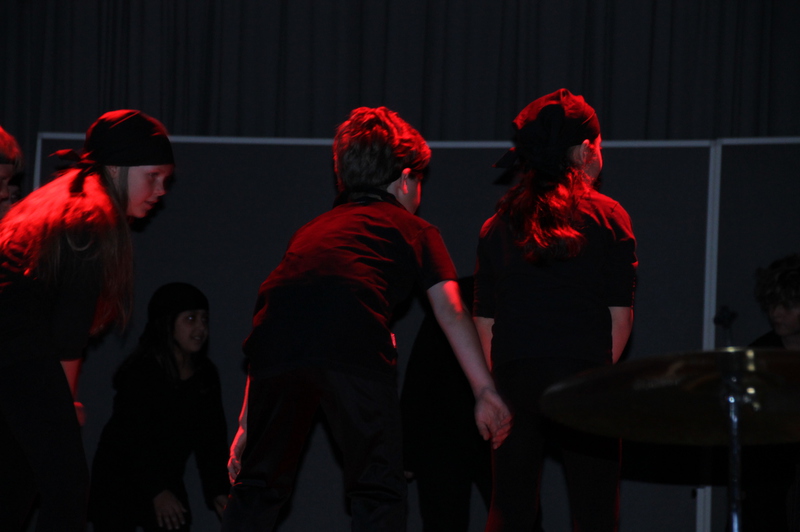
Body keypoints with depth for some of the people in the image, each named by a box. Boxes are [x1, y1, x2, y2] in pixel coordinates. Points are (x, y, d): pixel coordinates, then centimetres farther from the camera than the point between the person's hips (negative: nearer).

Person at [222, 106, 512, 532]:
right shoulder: (413, 229, 27)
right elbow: (451, 311, 13)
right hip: (356, 349, -4)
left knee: (258, 484, 18)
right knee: (378, 490, 7)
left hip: (276, 338, 4)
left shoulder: (313, 230, 38)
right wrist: (485, 391, 11)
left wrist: (248, 424, 40)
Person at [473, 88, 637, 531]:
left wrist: (498, 383, 9)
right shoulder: (607, 217, 1)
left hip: (513, 378, 3)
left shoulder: (497, 225, 9)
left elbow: (484, 320, 6)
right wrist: (600, 371, 8)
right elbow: (621, 314, -2)